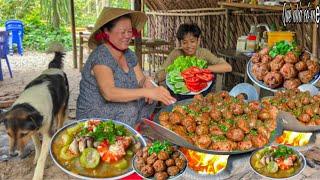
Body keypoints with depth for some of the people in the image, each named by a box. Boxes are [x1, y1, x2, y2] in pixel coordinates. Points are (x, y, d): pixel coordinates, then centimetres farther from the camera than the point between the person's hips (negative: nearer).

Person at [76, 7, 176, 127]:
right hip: (96, 119, -7)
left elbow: (141, 79, 5)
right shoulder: (101, 56, -20)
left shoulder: (129, 54, 4)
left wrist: (147, 83, -19)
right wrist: (146, 92, -42)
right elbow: (108, 93, -33)